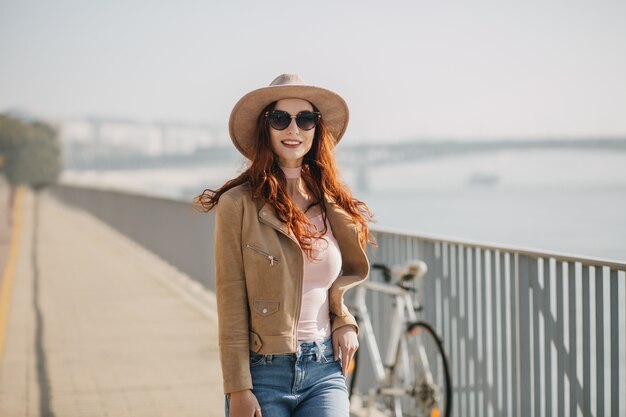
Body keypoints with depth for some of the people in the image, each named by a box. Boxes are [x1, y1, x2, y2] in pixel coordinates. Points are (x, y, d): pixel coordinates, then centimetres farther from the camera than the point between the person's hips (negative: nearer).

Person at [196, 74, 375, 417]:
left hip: (325, 371, 3)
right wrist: (238, 389, -10)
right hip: (264, 373, -3)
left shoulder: (333, 204, 8)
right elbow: (231, 303, -7)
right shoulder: (239, 204, -6)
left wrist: (344, 322, 3)